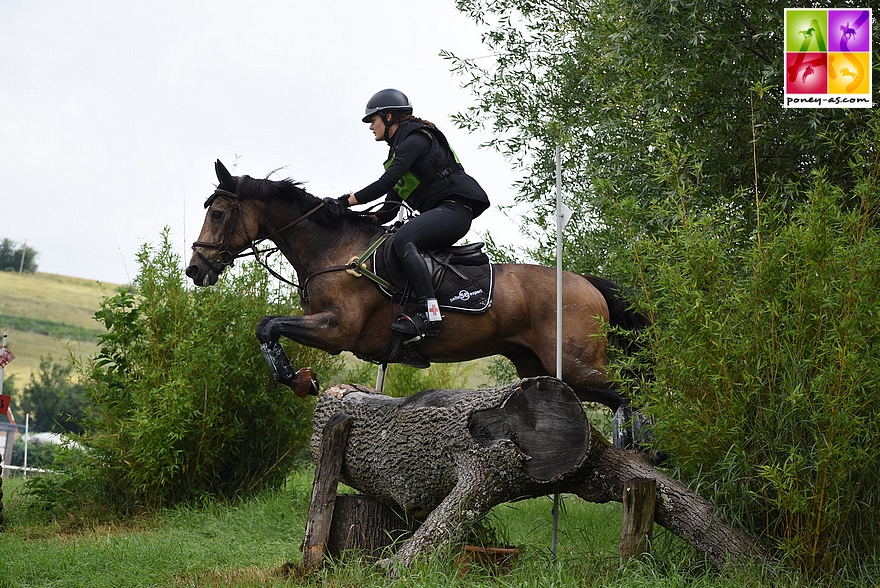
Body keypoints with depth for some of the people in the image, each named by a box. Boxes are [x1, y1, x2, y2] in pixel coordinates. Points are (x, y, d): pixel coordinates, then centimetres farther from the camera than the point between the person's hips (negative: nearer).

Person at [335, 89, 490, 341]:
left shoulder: (414, 139, -8)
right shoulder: (399, 147, 23)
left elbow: (385, 184, -18)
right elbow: (390, 208, 18)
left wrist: (346, 201, -16)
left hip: (454, 207, -11)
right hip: (441, 214, 11)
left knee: (403, 240, -32)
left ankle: (429, 312, -41)